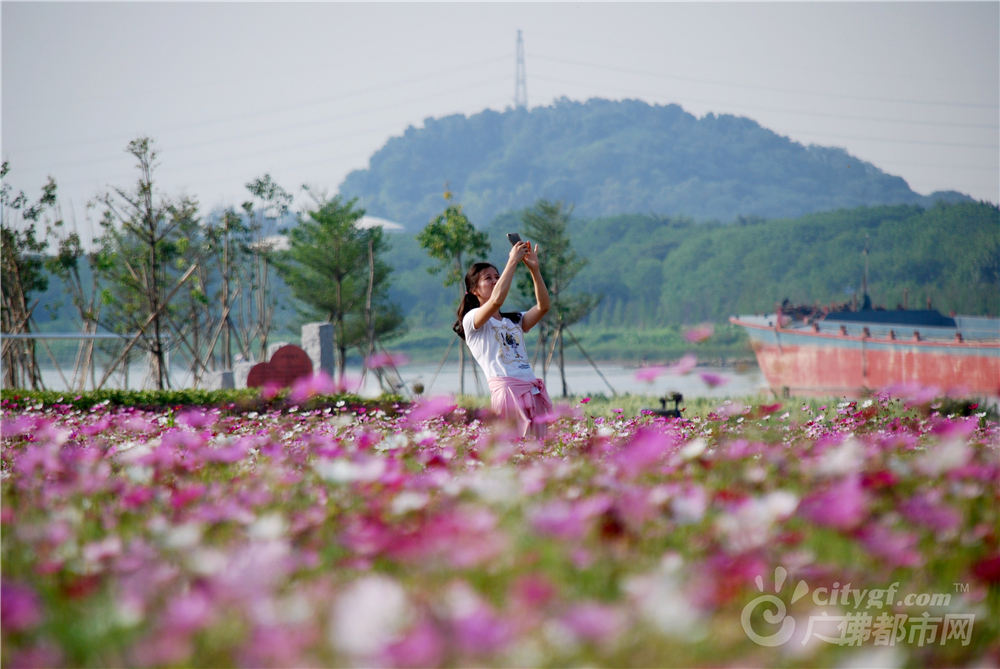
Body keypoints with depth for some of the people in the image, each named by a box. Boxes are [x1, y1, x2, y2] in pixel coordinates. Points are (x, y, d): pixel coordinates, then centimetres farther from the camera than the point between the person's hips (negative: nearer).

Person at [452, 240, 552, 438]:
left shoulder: (515, 320, 25)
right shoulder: (472, 319, 5)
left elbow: (543, 306, 7)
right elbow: (496, 300, -15)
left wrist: (534, 269, 1)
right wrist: (512, 262, -10)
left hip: (533, 390, 7)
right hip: (506, 389, -7)